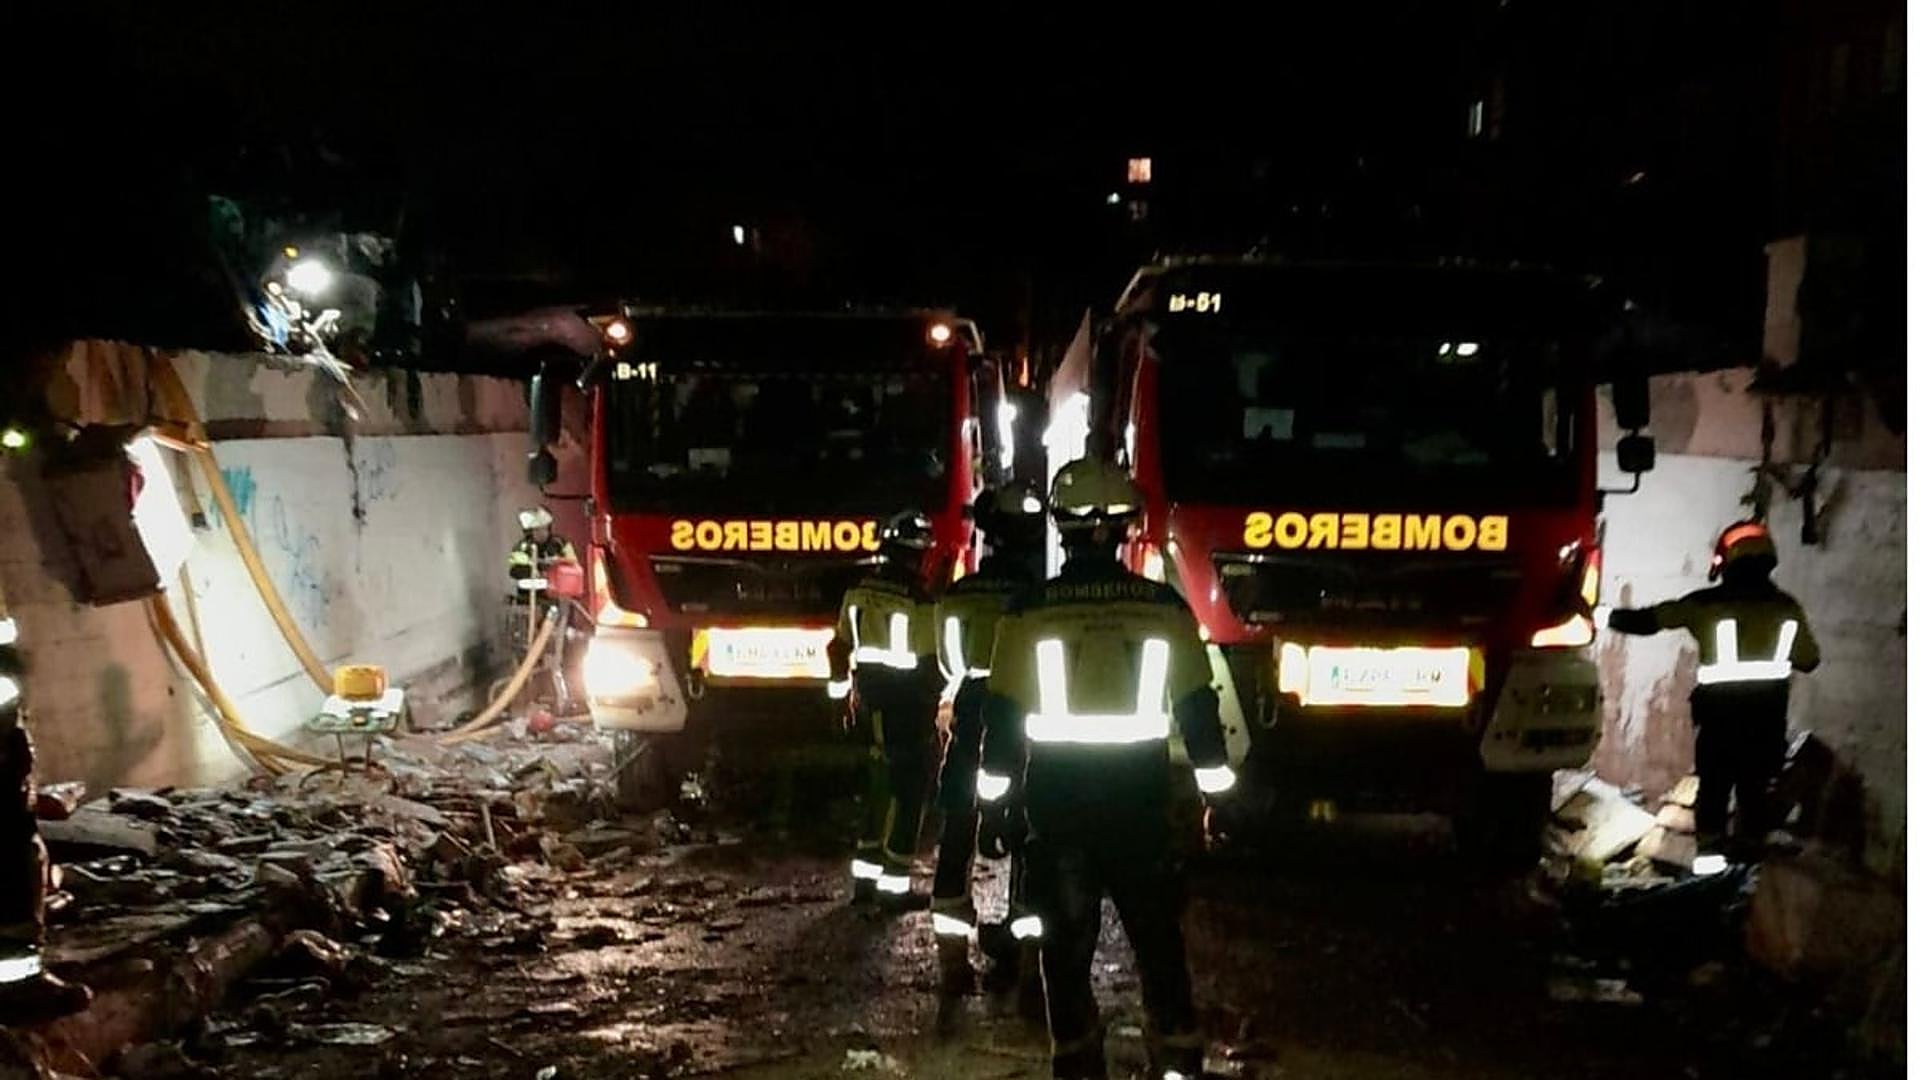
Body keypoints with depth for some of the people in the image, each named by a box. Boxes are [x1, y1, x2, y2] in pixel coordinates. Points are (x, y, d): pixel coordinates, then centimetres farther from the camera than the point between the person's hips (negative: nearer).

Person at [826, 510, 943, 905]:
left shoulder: (858, 593, 3)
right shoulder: (919, 600, -18)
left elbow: (840, 646, 11)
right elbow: (930, 661, -16)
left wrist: (841, 690, 22)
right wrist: (934, 704, -5)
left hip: (872, 700, 7)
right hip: (910, 707, -7)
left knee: (883, 783, 19)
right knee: (910, 788, 2)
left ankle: (866, 872, 23)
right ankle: (896, 882, 2)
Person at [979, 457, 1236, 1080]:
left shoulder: (1029, 612, -7)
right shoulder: (1166, 608, -5)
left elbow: (1004, 711, -3)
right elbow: (1198, 704, 0)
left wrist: (995, 796, 6)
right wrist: (1215, 788, 10)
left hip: (1057, 801, -1)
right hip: (1141, 800, 1)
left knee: (1066, 942, 10)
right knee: (1157, 936, 12)